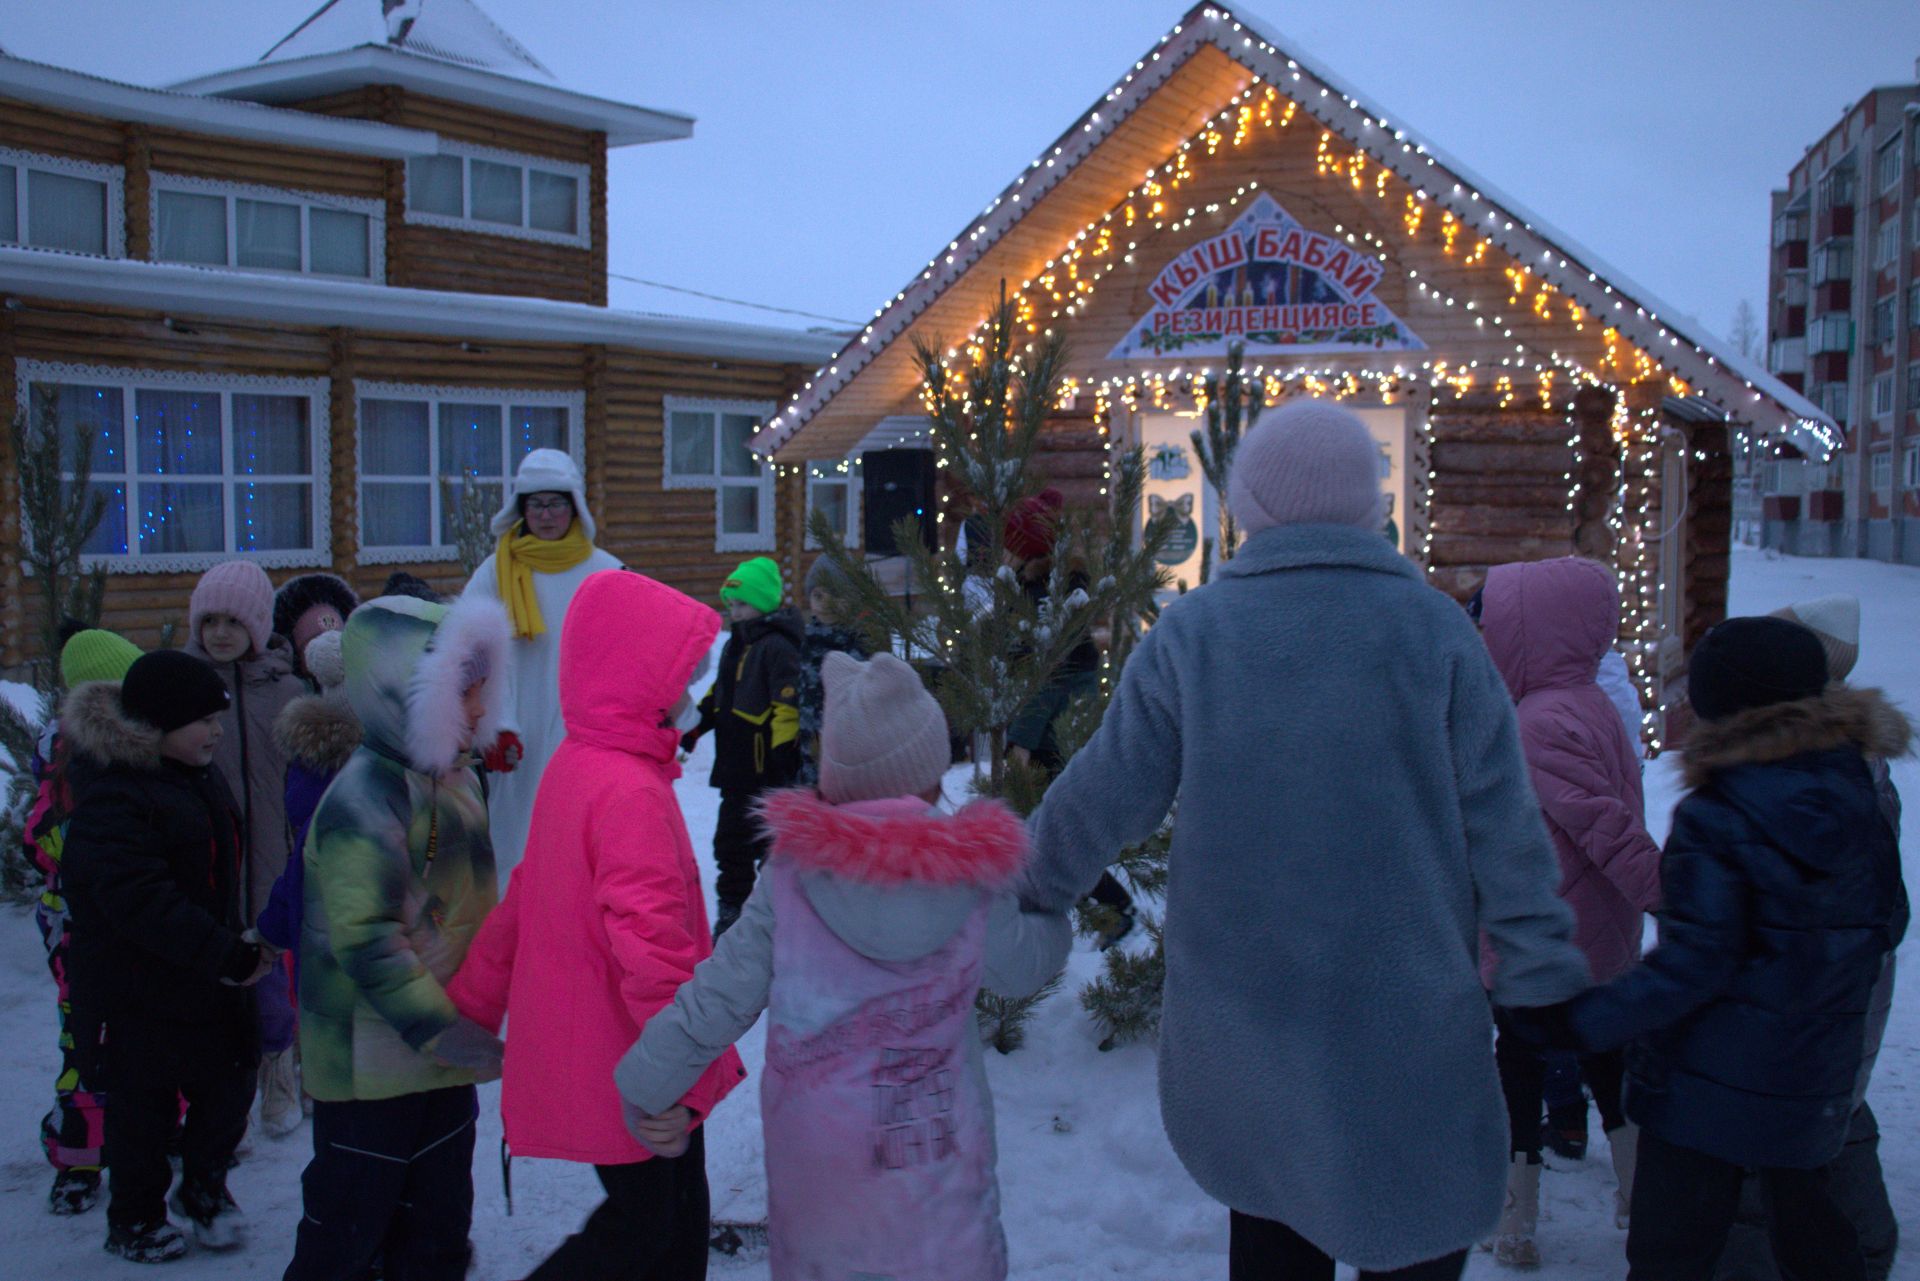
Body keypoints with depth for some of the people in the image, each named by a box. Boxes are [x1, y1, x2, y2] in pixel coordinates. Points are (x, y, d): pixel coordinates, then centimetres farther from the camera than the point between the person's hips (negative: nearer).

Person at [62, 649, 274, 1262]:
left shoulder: (203, 779, 9)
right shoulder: (112, 799, -22)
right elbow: (141, 903, -29)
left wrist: (239, 941, 9)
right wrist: (227, 955, -28)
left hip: (210, 981, 8)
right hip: (140, 996, -8)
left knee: (230, 1084, 12)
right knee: (143, 1108, 8)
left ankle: (206, 1186, 35)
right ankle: (135, 1218, 28)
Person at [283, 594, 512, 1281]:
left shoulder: (456, 779, 8)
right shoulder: (364, 800, -22)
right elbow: (366, 939, -26)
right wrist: (439, 1030, -25)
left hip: (444, 1043, 9)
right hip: (373, 1061, -9)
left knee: (438, 1217, 18)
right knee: (352, 1221, 6)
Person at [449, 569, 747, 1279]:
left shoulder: (573, 762, 6)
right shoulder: (630, 793, -25)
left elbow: (524, 896, 14)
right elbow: (649, 941, -28)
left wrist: (474, 1000, 20)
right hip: (625, 1074, -9)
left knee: (680, 1215, 19)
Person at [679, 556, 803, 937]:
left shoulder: (777, 647, -15)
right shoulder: (735, 645, 15)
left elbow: (788, 705, -20)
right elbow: (717, 696, 25)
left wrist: (782, 750, -24)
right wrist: (693, 729, 20)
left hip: (768, 767, -9)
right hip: (736, 765, 10)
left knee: (771, 842, -1)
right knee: (730, 840, 16)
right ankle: (731, 909, 29)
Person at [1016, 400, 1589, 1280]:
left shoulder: (1189, 631, -5)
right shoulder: (1437, 629, -6)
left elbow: (1106, 796, 0)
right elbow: (1504, 828, -5)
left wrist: (1038, 889, 16)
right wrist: (1545, 990, 2)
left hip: (1240, 1013, 2)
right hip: (1411, 1013, -1)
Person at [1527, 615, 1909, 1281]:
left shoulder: (1715, 819, -20)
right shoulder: (1856, 798, 0)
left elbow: (1690, 966, -23)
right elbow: (1887, 921, 13)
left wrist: (1585, 1020, -20)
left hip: (1709, 1085, -7)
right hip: (1819, 1085, 7)